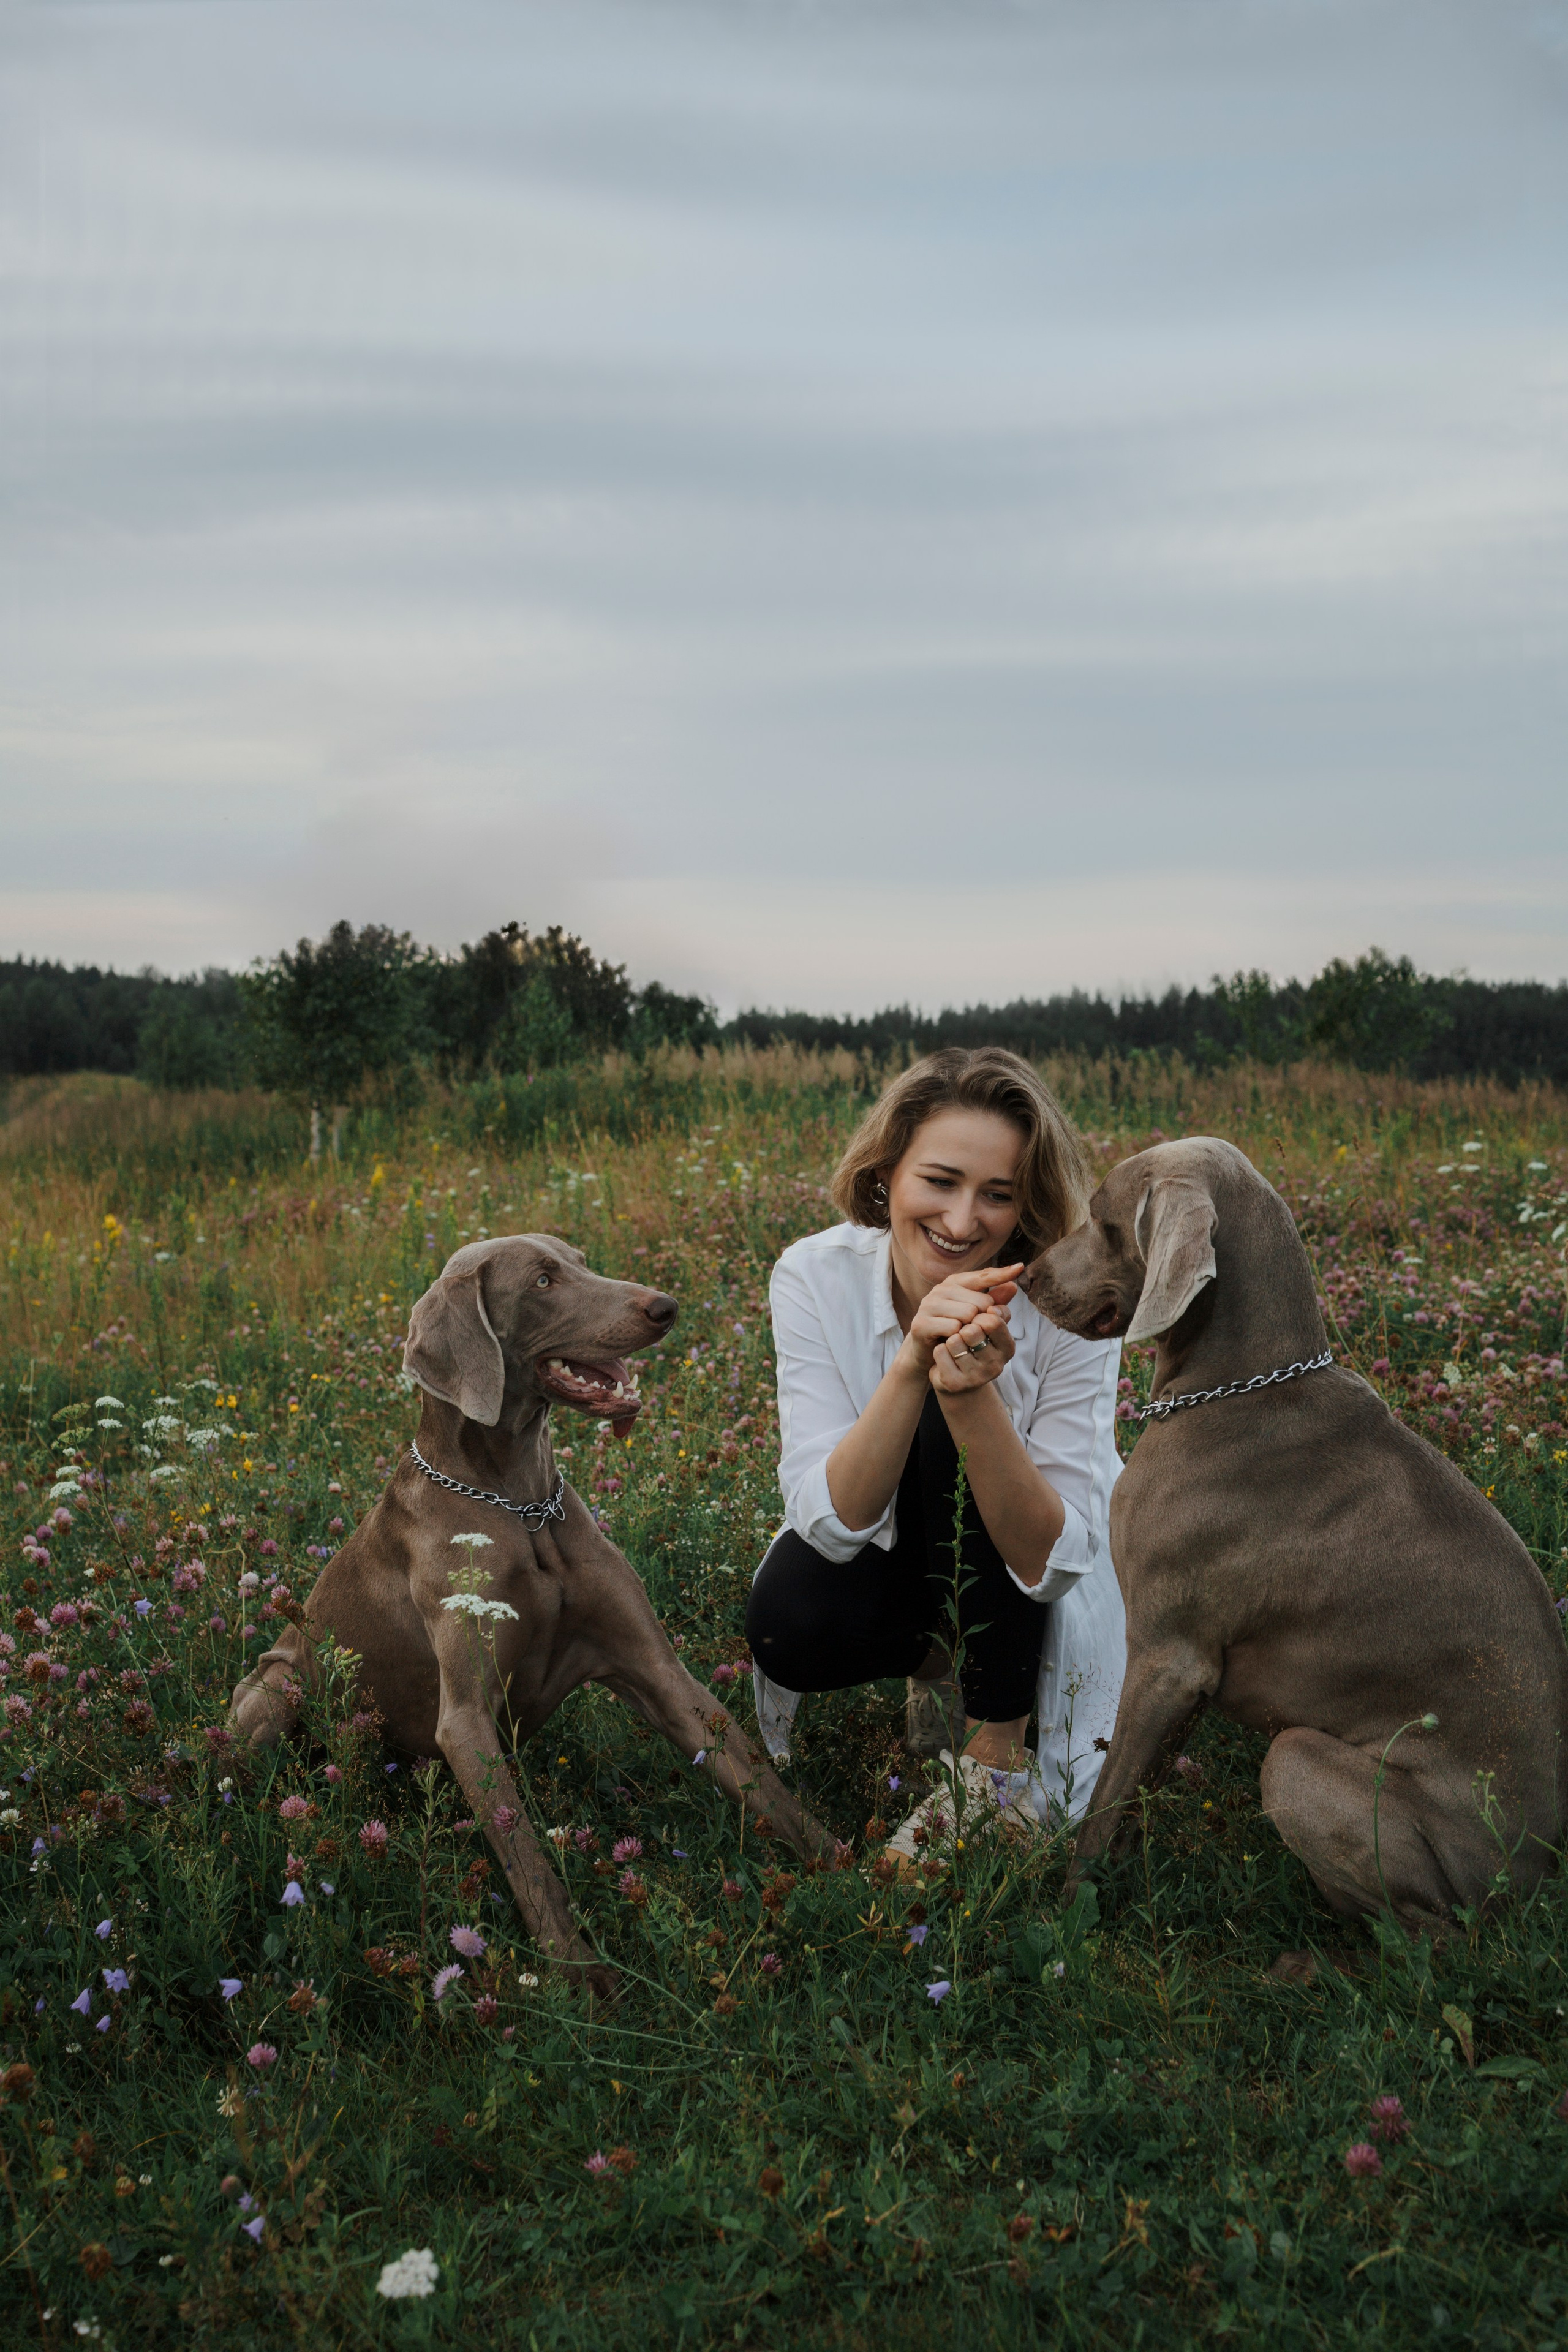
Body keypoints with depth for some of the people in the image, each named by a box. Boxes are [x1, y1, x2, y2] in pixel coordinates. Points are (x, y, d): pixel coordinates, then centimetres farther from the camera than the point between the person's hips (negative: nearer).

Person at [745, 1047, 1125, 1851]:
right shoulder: (814, 1276, -21)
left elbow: (1049, 1560, -30)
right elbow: (834, 1523, -28)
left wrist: (970, 1394, -46)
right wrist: (909, 1364, -43)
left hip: (1041, 1590, -1)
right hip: (880, 1551, 2)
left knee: (951, 1419, -31)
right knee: (788, 1626, -31)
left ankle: (1000, 1755, -17)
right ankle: (940, 1654, 5)